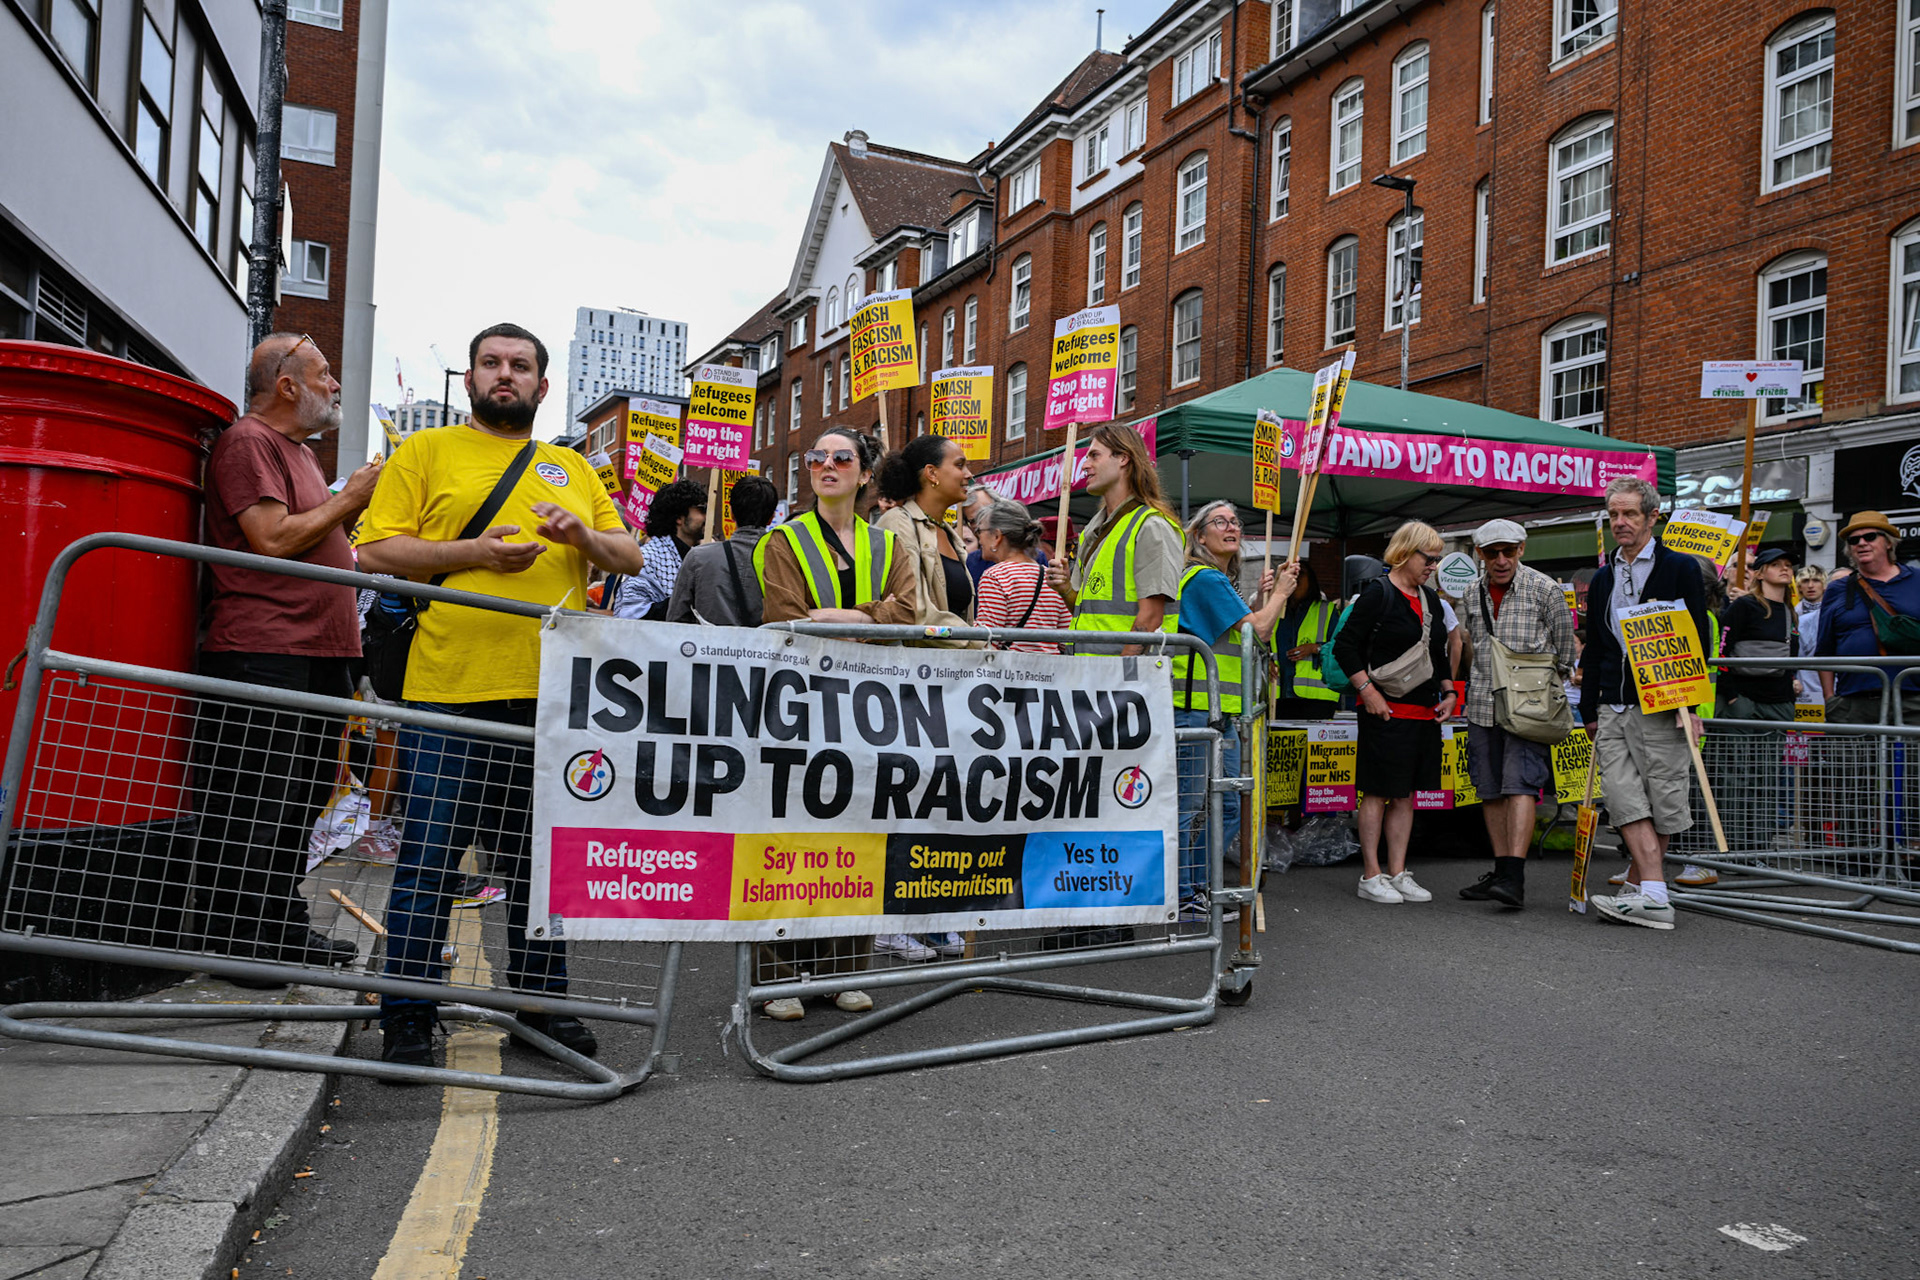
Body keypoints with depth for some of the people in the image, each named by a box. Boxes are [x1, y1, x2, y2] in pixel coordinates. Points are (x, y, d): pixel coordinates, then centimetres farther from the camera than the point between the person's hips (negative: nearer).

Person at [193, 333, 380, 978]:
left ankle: (285, 928, 25)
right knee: (250, 809, -5)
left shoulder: (298, 451, 24)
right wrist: (349, 498, -9)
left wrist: (352, 514, 15)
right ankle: (232, 942, 3)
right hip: (263, 656, -10)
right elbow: (274, 539, -18)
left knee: (301, 803, 15)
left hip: (318, 656, 10)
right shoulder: (248, 441, -7)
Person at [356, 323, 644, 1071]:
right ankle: (407, 1019, 10)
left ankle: (541, 1001, 23)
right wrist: (473, 552, -14)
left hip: (551, 696, 4)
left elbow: (631, 558, 16)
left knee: (542, 858, 11)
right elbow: (375, 552, -1)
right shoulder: (426, 452, 8)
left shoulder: (574, 469, 19)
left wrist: (584, 537, -5)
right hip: (449, 694, -3)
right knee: (430, 858, -1)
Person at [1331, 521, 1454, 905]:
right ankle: (1371, 876, 6)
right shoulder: (1377, 593, -8)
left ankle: (1398, 873, 16)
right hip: (1387, 711, -7)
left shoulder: (1430, 599, 15)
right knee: (1378, 793, -1)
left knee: (1406, 794, 10)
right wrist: (1368, 691, -15)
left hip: (1424, 712, 7)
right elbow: (1345, 646, -11)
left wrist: (1449, 692, 13)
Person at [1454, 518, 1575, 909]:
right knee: (1490, 790, 8)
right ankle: (1501, 870, 16)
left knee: (1520, 785, -15)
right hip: (1482, 705, 6)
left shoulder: (1545, 589, -5)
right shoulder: (1472, 594, 9)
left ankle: (1514, 879, -20)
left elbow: (1564, 644, 5)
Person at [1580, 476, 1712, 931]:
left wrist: (1688, 700, -10)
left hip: (1660, 707, -4)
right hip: (1613, 709, 4)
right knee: (1626, 801, -6)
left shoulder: (1680, 569, 2)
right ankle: (1653, 897, -6)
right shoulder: (1603, 578, 17)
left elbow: (1698, 638, -1)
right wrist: (1589, 710, 18)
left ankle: (1638, 885, 10)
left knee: (1663, 804, 0)